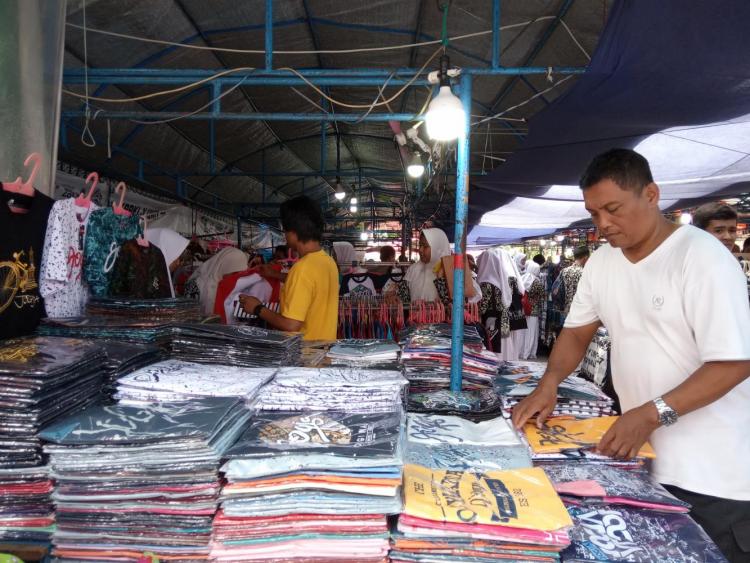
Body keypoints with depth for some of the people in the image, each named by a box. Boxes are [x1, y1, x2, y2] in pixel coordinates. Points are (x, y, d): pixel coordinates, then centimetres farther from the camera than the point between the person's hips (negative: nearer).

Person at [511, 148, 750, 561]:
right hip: (642, 453, 6)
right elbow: (578, 331, 9)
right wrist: (550, 382, -8)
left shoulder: (703, 259, -18)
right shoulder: (602, 262, 3)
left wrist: (653, 413, -29)